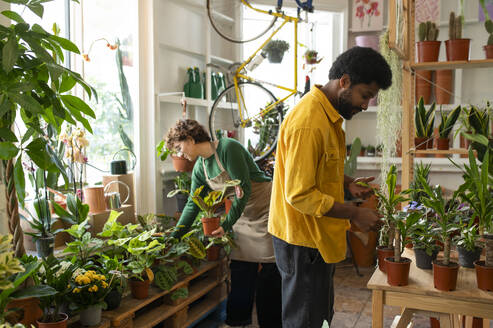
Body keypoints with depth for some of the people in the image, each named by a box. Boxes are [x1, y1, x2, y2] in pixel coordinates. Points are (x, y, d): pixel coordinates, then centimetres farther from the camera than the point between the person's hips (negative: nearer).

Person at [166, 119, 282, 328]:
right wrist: (174, 236, 11)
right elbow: (192, 205, 12)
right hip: (244, 215, 7)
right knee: (240, 272, 7)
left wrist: (227, 225, -18)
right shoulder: (199, 169, 6)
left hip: (266, 209, -7)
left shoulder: (227, 148, -19)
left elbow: (244, 188, -21)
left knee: (269, 274, -3)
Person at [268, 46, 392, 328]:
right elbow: (300, 194, -26)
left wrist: (347, 183, 5)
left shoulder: (329, 114, 9)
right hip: (303, 240, -10)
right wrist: (355, 214, -19)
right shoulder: (308, 123, -25)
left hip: (319, 236, 10)